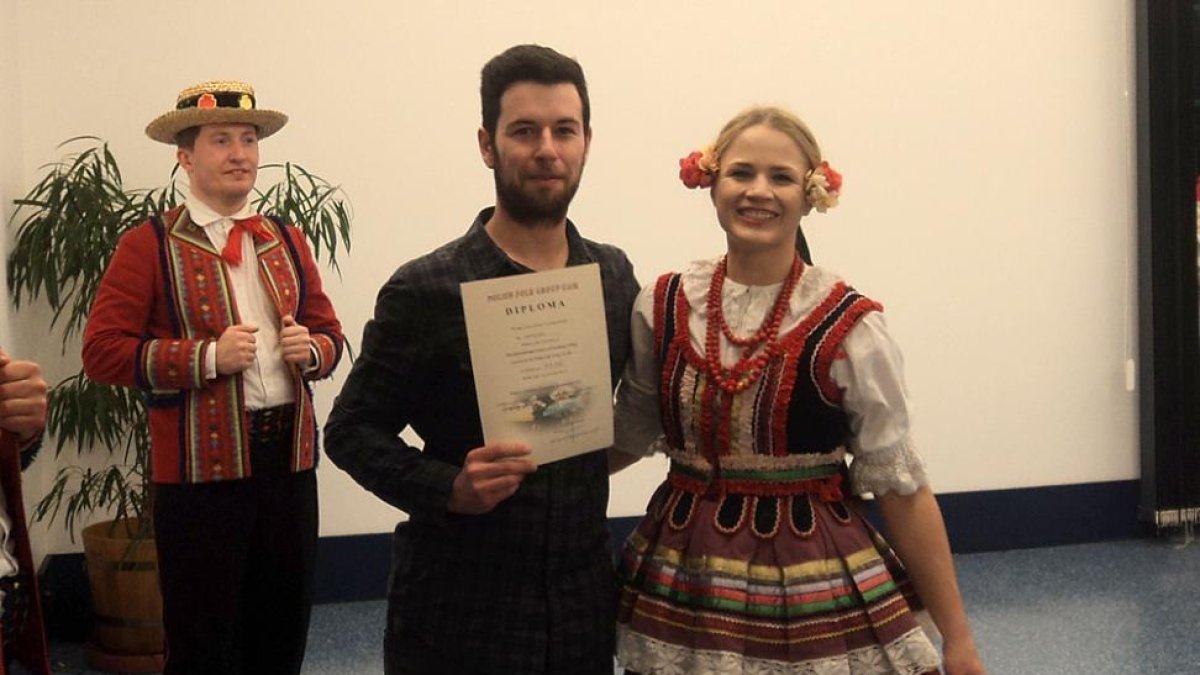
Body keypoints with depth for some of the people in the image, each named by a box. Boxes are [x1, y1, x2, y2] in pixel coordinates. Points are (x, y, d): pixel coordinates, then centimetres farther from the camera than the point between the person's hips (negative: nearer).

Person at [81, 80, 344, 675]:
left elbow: (329, 332, 20)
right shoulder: (149, 246, -3)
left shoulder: (287, 242, 14)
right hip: (202, 465, -5)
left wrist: (311, 348, -4)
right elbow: (102, 351, -10)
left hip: (288, 454, 5)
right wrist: (208, 356, -19)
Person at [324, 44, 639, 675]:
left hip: (584, 606, 4)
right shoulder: (426, 290, -9)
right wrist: (449, 488, -20)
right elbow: (351, 431, -6)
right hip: (455, 615, -4)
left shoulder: (615, 276, 5)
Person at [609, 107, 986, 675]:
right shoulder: (661, 308, -1)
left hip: (815, 590, -3)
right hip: (682, 587, 3)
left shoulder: (848, 328, -10)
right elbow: (627, 439, 13)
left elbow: (900, 486, -6)